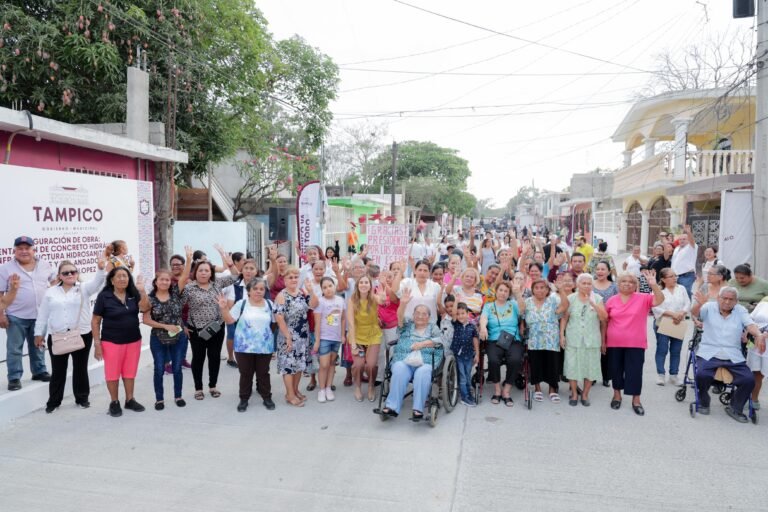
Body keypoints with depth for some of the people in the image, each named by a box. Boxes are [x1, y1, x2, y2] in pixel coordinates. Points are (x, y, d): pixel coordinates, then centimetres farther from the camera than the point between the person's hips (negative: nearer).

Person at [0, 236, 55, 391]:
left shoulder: (45, 265, 4)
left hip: (39, 315, 3)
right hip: (16, 316, -3)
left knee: (38, 346, 16)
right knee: (14, 348, 3)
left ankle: (39, 371, 28)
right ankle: (14, 378, 11)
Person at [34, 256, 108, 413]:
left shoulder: (84, 289, 2)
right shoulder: (51, 292, 7)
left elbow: (97, 282, -18)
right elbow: (43, 314, 10)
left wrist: (101, 268, -38)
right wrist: (39, 333, 8)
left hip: (82, 335, -1)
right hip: (57, 337, 1)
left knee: (80, 368, 10)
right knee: (58, 370, 9)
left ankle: (82, 398, 23)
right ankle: (54, 401, 22)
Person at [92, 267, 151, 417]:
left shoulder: (133, 294, 1)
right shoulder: (104, 296, -8)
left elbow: (145, 308, -12)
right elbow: (95, 321, -5)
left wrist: (142, 291, -25)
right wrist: (97, 343, -9)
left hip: (133, 340, 3)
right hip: (112, 342, -3)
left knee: (130, 372, 12)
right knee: (112, 373, 5)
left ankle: (130, 400, 25)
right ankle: (114, 402, 20)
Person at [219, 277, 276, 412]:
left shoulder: (269, 304, 3)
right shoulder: (241, 303, -4)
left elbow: (275, 322, 12)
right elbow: (229, 320, -6)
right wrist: (224, 308, -19)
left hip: (264, 347, 1)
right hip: (244, 347, -1)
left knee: (263, 373, 11)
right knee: (245, 374, 9)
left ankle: (267, 397, 24)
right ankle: (244, 399, 22)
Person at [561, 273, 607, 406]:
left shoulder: (597, 298, 1)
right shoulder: (571, 298, 1)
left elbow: (604, 318, -9)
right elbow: (564, 318, 2)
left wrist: (593, 303, -19)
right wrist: (562, 335, -3)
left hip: (592, 340, 0)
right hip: (573, 339, 0)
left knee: (590, 367, 6)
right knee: (572, 366, 4)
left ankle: (585, 394, 22)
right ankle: (574, 394, 20)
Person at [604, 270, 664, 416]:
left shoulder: (643, 298, -3)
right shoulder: (612, 300, 1)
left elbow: (659, 300, -18)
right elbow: (605, 321, 8)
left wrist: (653, 285, -33)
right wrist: (603, 340, 8)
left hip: (636, 344, -2)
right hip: (614, 343, 2)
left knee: (635, 371, 2)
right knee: (616, 370, 13)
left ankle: (636, 400, 15)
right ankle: (617, 395, 30)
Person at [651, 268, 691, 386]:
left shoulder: (681, 289, 9)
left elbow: (687, 304, 2)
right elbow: (656, 308, -14)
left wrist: (681, 314, -16)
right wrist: (672, 314, -22)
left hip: (678, 325, 4)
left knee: (676, 351, 8)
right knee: (662, 350, -1)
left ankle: (673, 375, 18)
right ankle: (660, 374, 10)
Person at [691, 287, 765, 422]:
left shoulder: (740, 311, 10)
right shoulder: (709, 307, 5)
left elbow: (750, 324, -6)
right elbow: (694, 312, -13)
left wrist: (759, 335, -29)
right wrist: (699, 304, -38)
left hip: (734, 356, 2)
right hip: (709, 354, -2)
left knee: (749, 380, -16)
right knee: (702, 375, -27)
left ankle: (735, 408, 10)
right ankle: (703, 402, 4)